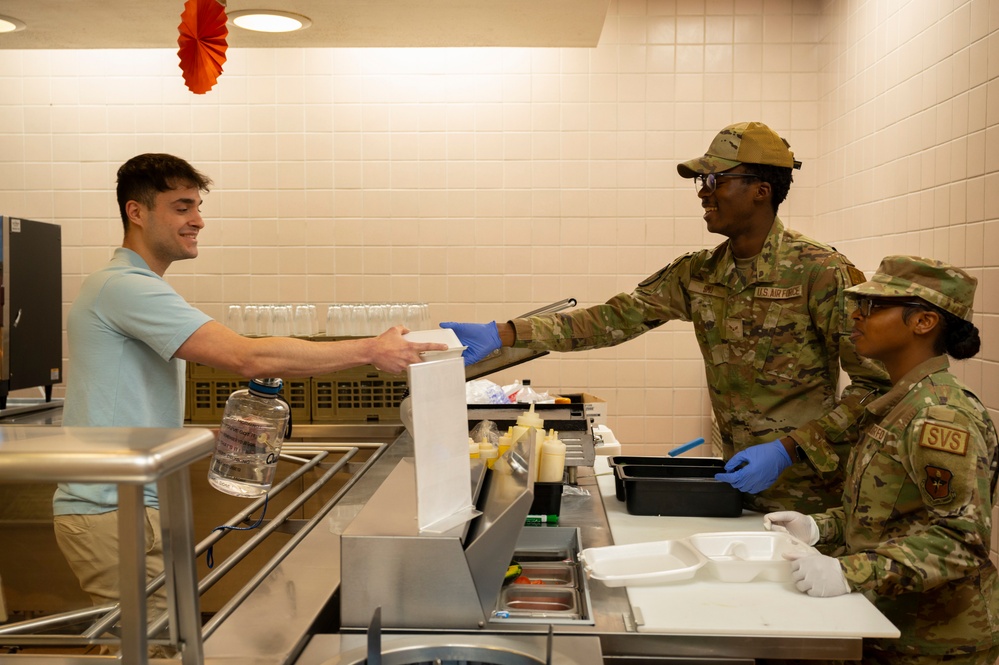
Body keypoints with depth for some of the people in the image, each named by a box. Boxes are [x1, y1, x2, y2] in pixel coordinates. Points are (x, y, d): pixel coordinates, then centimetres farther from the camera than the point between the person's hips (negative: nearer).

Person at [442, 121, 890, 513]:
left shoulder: (823, 274, -15)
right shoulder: (698, 275, 3)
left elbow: (877, 385, -15)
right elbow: (614, 318, -4)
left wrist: (787, 451, -24)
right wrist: (501, 335, -14)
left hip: (812, 500, -5)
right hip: (740, 482, 5)